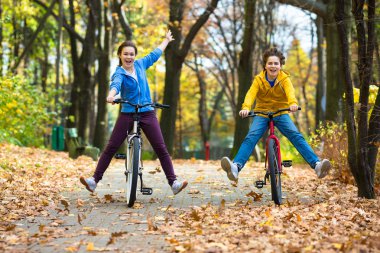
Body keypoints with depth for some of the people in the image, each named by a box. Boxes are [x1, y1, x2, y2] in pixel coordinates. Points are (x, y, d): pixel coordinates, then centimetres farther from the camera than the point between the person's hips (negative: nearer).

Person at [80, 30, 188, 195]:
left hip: (147, 113, 3)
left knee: (161, 148, -5)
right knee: (111, 147, -6)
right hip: (127, 114, -3)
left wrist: (167, 40, 39)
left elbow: (155, 54, 26)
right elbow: (115, 84, -30)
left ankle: (173, 183, -6)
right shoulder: (119, 73, -6)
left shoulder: (140, 64, 7)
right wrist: (111, 95, -52)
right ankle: (94, 180, -5)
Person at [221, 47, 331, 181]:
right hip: (262, 114, 0)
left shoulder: (285, 79, -6)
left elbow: (290, 91, -27)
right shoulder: (259, 79, -5)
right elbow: (251, 94, -23)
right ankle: (236, 166, -43)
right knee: (250, 138, -25)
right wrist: (246, 108, -45)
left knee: (297, 136, -21)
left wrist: (293, 103, -51)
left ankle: (316, 164, -30)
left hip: (281, 114, 0)